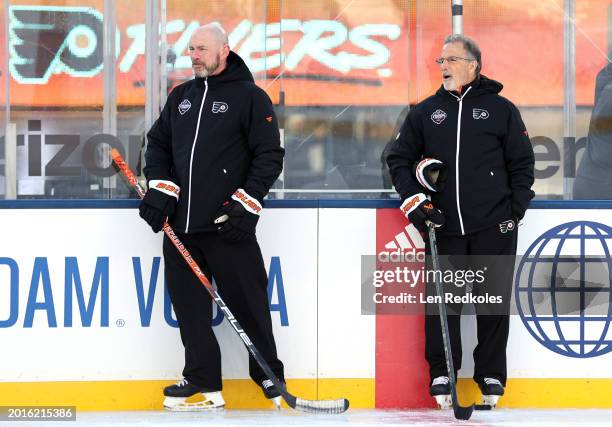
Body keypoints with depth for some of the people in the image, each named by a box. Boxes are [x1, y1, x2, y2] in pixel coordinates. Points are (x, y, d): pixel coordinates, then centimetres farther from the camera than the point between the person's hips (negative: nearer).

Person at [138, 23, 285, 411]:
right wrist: (160, 187, 4)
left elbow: (270, 155, -6)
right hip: (180, 225, 6)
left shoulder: (249, 97, -2)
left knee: (248, 301, -2)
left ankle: (269, 376, 11)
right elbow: (158, 143, 21)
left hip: (227, 226, -6)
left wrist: (247, 203, -14)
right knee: (189, 304, 4)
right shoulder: (181, 97, 16)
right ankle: (203, 383, 9)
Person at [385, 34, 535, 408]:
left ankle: (491, 374, 13)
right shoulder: (426, 112, 10)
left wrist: (515, 210, -2)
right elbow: (398, 157, 12)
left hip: (494, 227, -2)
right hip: (443, 226, 2)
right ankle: (441, 375, 8)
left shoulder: (501, 109, 4)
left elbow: (522, 163, 6)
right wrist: (413, 199, -1)